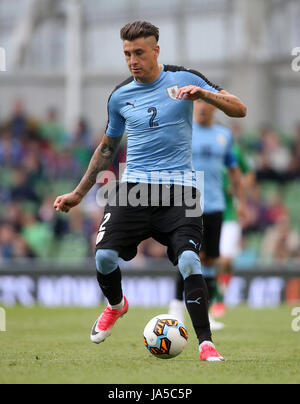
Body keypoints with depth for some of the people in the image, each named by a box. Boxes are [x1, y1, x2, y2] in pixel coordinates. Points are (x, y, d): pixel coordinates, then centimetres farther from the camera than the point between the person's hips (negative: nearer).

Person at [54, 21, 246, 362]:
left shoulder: (184, 79, 1)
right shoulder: (120, 96, 10)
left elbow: (239, 110, 1)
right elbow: (107, 147, 24)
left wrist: (204, 94, -18)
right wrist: (79, 193, 24)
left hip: (179, 188, -2)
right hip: (134, 185, 3)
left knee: (189, 261, -21)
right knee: (105, 256, -14)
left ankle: (205, 344, -12)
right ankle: (115, 305, 20)